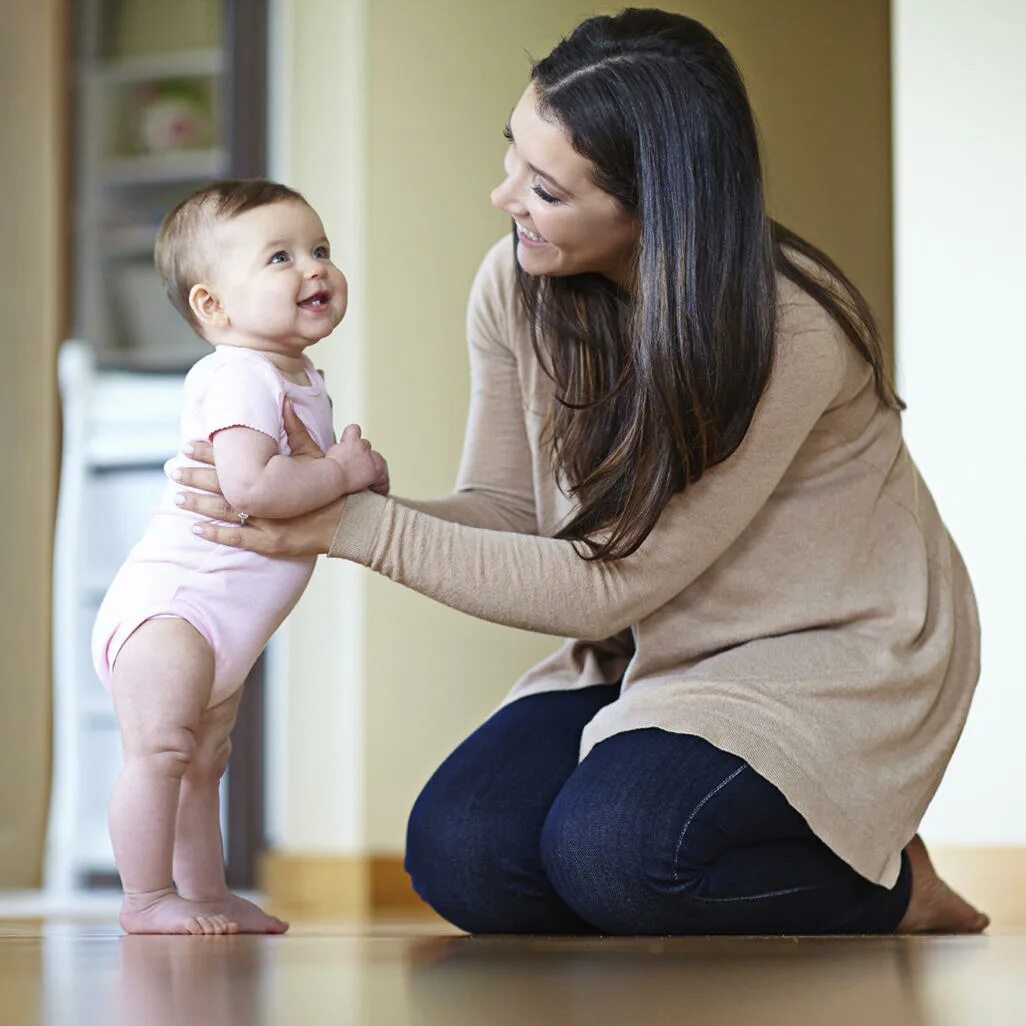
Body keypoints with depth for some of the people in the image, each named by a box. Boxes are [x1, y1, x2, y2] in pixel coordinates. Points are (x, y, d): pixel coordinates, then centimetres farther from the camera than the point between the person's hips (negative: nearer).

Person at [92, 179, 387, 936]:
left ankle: (209, 896, 23)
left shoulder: (304, 382, 14)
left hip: (225, 628, 11)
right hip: (168, 601, -11)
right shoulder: (238, 378, -19)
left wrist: (358, 478, 4)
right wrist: (343, 472, -20)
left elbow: (302, 490, 27)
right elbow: (252, 484, -34)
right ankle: (147, 898, -10)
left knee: (204, 762, 16)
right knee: (159, 748, -15)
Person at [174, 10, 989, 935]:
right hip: (659, 650, 6)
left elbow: (605, 586, -25)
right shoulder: (516, 286, -9)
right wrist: (352, 497, -21)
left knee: (606, 849, -29)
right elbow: (507, 512, 0)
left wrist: (356, 525, -27)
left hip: (831, 654, -6)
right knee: (461, 857, -15)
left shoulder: (786, 334, -29)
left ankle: (891, 886, -3)